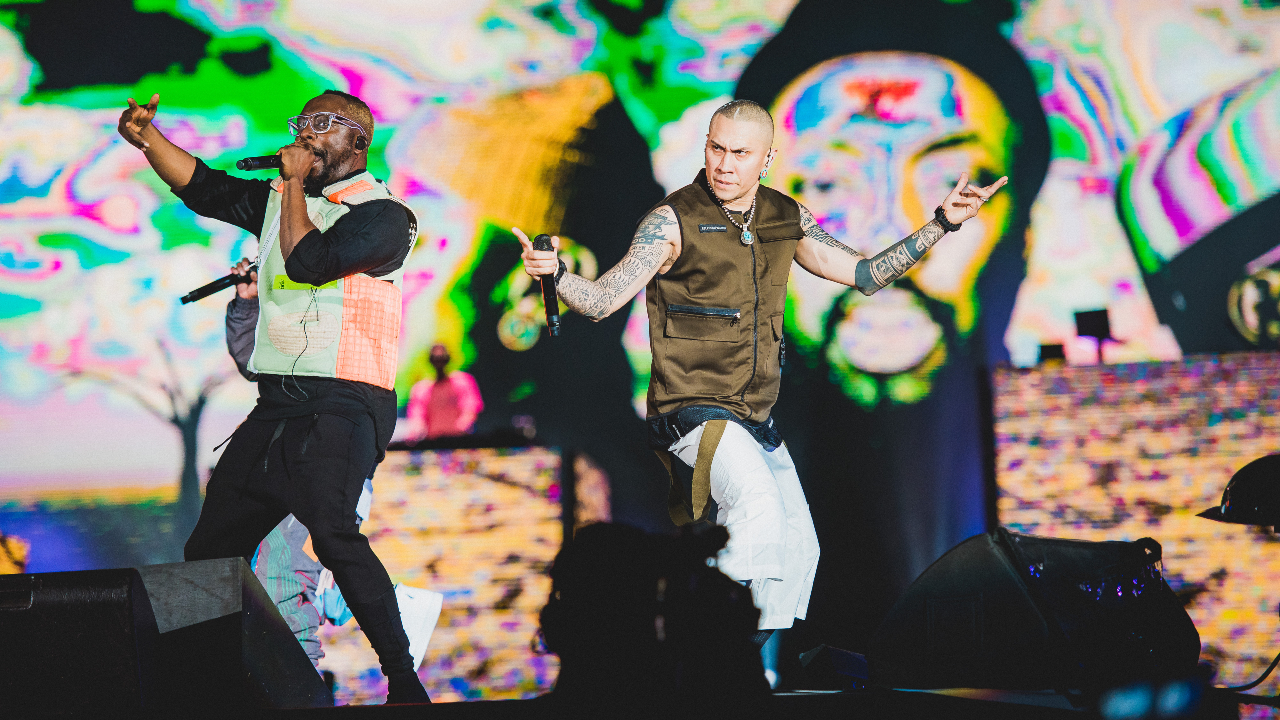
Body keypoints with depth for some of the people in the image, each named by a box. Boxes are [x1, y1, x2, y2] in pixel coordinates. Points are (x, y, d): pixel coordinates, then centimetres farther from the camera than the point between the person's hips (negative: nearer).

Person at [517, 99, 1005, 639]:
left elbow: (865, 275, 15)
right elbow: (601, 301, -14)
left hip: (756, 419, 7)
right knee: (758, 509, -32)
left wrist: (942, 223, 10)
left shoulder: (787, 219, 6)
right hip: (693, 409, -7)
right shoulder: (674, 221, -9)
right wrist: (555, 273, -35)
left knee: (798, 549, 14)